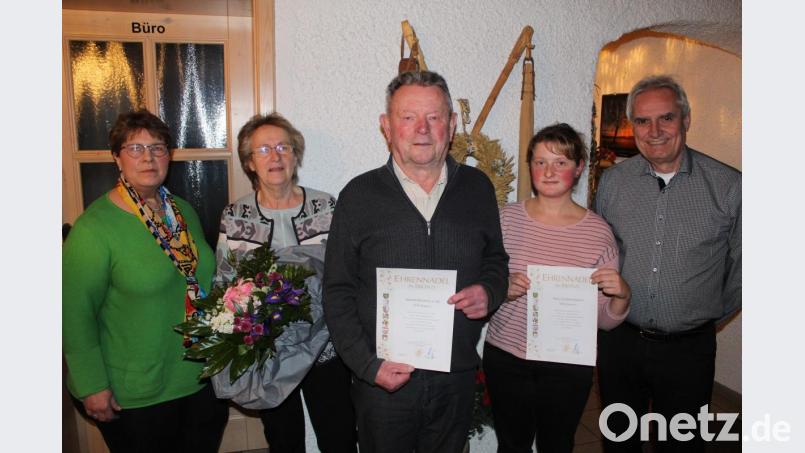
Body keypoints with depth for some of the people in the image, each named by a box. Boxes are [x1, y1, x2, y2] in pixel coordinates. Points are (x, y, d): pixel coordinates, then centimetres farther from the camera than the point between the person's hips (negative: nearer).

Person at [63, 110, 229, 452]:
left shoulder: (184, 211, 3)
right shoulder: (94, 226, -15)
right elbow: (75, 313, -14)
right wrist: (93, 386, -13)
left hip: (203, 378, 6)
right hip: (137, 397, -5)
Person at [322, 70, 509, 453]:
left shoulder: (477, 188, 1)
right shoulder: (359, 195, -7)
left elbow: (496, 259, 14)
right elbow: (338, 294, -4)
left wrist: (490, 292, -8)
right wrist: (368, 365, -11)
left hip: (457, 378, 3)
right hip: (383, 382, -2)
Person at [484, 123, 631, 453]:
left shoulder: (598, 231, -6)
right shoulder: (507, 218, -5)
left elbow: (606, 321, 0)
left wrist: (621, 294, -20)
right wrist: (503, 288, -17)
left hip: (569, 367, 0)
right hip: (505, 359, 1)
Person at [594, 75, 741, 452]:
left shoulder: (728, 186, -8)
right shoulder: (612, 181, -2)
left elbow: (740, 263, 2)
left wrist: (711, 316, 7)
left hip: (689, 347, -1)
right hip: (620, 340, 2)